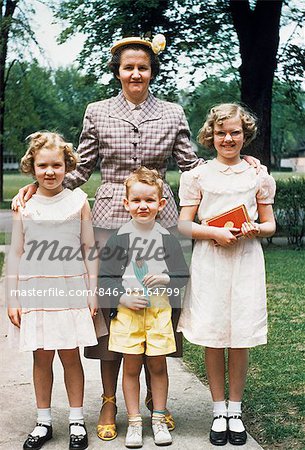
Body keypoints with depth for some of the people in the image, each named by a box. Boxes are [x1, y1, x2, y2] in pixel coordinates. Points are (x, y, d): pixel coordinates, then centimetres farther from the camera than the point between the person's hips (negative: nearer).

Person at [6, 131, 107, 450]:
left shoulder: (78, 200, 1)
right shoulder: (23, 205, 2)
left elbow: (89, 250, 3)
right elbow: (15, 254, 4)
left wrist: (92, 292, 0)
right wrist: (12, 299, 2)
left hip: (72, 292, -1)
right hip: (34, 292, 1)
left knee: (70, 356, 5)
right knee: (41, 358, 8)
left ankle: (77, 421, 20)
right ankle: (43, 422, 22)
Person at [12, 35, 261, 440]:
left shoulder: (172, 114, 9)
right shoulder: (97, 112, 7)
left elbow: (192, 165, 8)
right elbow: (82, 168, 9)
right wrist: (40, 185, -3)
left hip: (159, 220, 1)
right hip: (111, 218, -1)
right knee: (110, 303, 1)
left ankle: (154, 395, 21)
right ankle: (109, 401, 15)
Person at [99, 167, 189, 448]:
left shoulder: (167, 238, 2)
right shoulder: (119, 238, -1)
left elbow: (183, 275, 4)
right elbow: (105, 277, -1)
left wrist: (165, 280, -14)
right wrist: (123, 298, -13)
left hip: (159, 310, 1)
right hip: (127, 310, -1)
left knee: (158, 366, 9)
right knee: (131, 367, 6)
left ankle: (159, 419, 22)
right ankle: (134, 422, 17)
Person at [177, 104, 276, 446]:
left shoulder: (257, 175, 8)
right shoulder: (198, 175, 5)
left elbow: (270, 224, 11)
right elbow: (184, 226, 2)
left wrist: (255, 229, -11)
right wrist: (215, 232, -14)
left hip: (246, 261, 1)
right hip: (209, 262, 0)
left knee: (240, 339, 3)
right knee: (212, 338, 3)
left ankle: (235, 411, 19)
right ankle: (219, 411, 18)